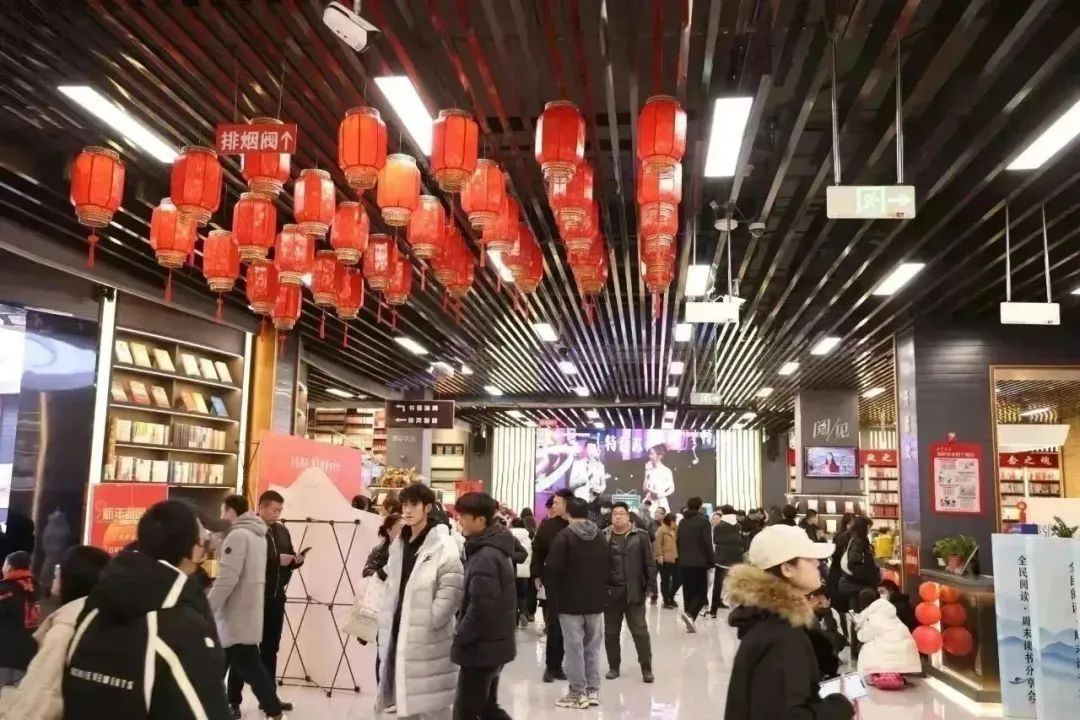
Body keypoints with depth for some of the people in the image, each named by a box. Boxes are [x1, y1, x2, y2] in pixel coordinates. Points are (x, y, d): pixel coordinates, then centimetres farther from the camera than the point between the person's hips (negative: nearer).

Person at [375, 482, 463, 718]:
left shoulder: (443, 546, -12)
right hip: (398, 633, 7)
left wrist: (429, 622, -18)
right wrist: (387, 624, 11)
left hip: (428, 638, -7)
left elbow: (451, 591, -17)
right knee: (402, 697, 16)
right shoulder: (398, 545, 13)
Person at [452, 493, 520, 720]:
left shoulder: (485, 557, -21)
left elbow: (481, 607, -26)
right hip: (494, 643, 10)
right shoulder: (495, 549, 9)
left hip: (482, 646, -10)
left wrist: (460, 638, -14)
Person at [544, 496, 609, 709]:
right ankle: (593, 691, 14)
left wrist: (553, 595, -5)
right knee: (593, 646, 11)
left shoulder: (564, 536, -12)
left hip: (570, 601, -6)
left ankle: (578, 693, 3)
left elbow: (553, 569, -16)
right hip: (595, 601, 6)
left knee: (574, 647, 0)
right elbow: (608, 566, 13)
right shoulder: (600, 536, 8)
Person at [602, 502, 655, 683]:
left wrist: (649, 586, -6)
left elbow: (650, 563, 0)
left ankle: (646, 668, 10)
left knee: (640, 631, 1)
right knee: (611, 632, 10)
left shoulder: (640, 536, -1)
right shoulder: (603, 537, 5)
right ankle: (613, 666, 22)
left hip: (633, 592, -2)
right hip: (610, 591, 2)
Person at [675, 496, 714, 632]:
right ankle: (690, 614, -21)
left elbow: (678, 542, 12)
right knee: (701, 592, 1)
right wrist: (711, 561, -4)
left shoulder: (682, 522, 9)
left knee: (688, 592, 11)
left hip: (684, 564, 5)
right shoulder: (703, 521, -7)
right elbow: (707, 543, -11)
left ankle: (690, 622, 11)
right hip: (699, 563, -5)